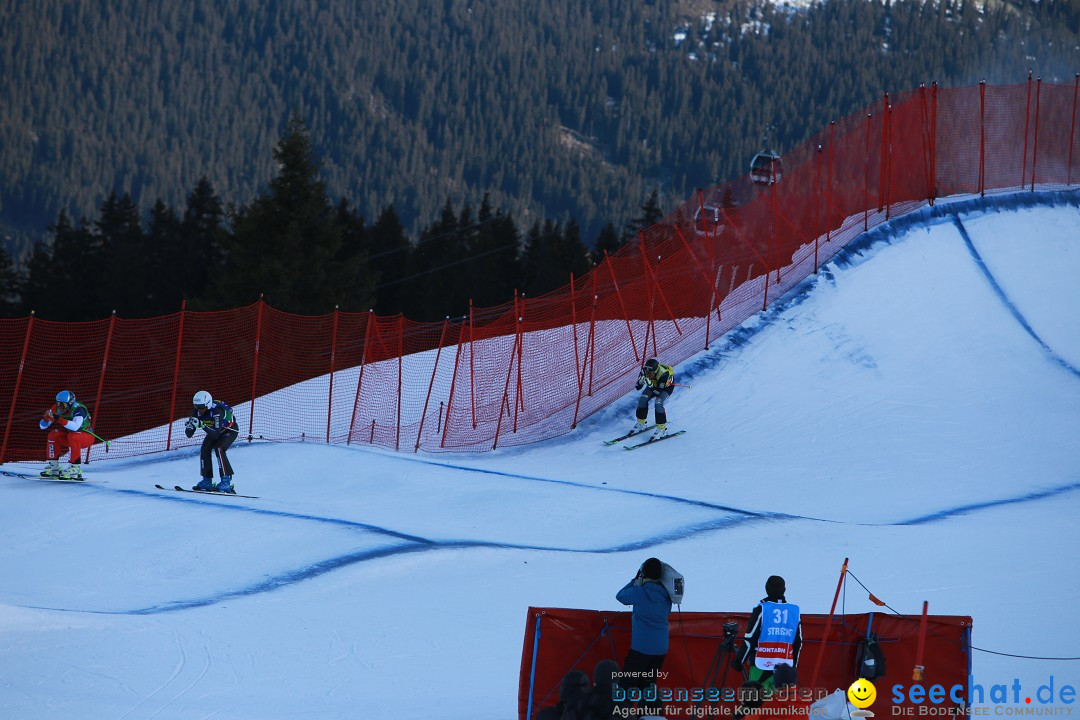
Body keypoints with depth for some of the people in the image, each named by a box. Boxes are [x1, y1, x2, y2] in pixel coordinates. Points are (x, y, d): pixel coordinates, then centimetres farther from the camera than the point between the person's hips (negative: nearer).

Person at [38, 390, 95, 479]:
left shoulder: (78, 409, -28)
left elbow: (75, 427, -46)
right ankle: (53, 466, -4)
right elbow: (42, 426, -7)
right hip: (69, 435, 7)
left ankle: (75, 468, -33)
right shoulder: (57, 409, -9)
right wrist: (46, 418, -29)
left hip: (87, 437, -7)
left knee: (73, 437, -35)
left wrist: (59, 419, -50)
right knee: (53, 435, -13)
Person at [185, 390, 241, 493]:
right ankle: (207, 481, 0)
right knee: (205, 449, -12)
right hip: (215, 430, 7)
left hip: (230, 430, -7)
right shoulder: (197, 412, -19)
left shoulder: (217, 411, -38)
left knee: (218, 449, -27)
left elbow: (216, 433, -43)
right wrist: (189, 426, -40)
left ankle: (226, 482, -28)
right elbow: (189, 434, -18)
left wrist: (202, 425, -52)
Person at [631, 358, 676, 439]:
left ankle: (662, 429, -13)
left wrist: (650, 385, -47)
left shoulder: (663, 374, -42)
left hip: (667, 386, -5)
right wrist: (641, 380, -40)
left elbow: (658, 391, -38)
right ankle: (641, 424, 8)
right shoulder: (645, 371, -28)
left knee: (658, 404, -25)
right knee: (642, 399, -12)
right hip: (653, 385, 5)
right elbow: (637, 387, -21)